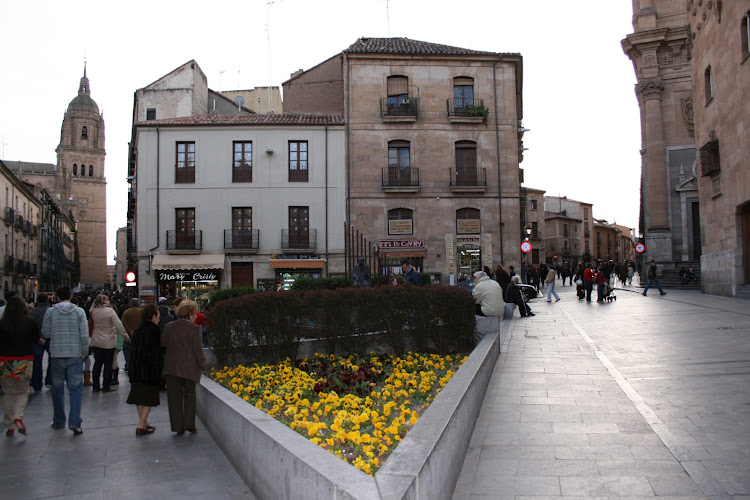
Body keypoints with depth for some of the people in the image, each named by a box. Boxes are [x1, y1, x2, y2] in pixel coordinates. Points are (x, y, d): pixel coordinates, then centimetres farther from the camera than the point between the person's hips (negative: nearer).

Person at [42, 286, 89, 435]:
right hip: (75, 355, -1)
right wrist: (84, 353, 7)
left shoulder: (50, 311, -3)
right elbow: (84, 336, -5)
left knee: (57, 388, 14)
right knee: (75, 389, 1)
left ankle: (58, 421, 24)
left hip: (57, 355, 1)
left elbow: (45, 333, 2)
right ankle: (75, 422, -10)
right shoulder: (79, 311, -4)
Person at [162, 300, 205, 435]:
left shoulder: (168, 327, 3)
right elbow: (197, 349, -9)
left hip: (171, 367, 3)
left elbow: (162, 346, 7)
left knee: (174, 397, 10)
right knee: (189, 395, 14)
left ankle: (178, 427, 12)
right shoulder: (194, 328, -10)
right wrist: (201, 361, 8)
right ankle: (189, 424, 12)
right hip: (189, 368, -3)